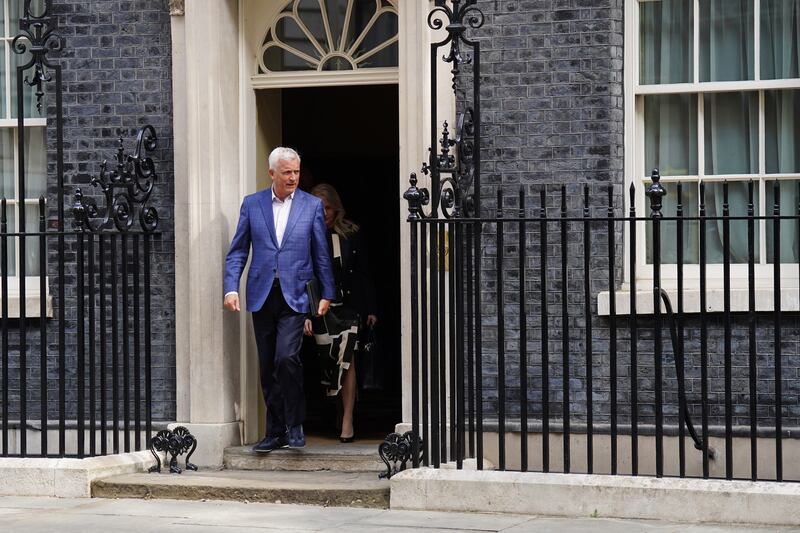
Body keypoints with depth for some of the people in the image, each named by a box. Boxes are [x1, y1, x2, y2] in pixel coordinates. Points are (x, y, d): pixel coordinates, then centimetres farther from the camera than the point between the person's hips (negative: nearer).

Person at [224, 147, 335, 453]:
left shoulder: (312, 206, 5)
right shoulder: (252, 204, 7)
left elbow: (321, 253, 9)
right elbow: (237, 251, 8)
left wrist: (327, 293, 6)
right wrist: (231, 288, -4)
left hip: (294, 296, -2)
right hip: (262, 295, 2)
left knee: (286, 358, -19)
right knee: (267, 368, 6)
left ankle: (295, 424, -4)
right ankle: (276, 433, 14)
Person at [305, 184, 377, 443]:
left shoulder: (351, 234, 4)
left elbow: (364, 273, 9)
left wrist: (371, 309, 7)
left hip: (349, 306, -1)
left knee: (347, 359, -9)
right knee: (328, 361, 2)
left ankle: (348, 420, -10)